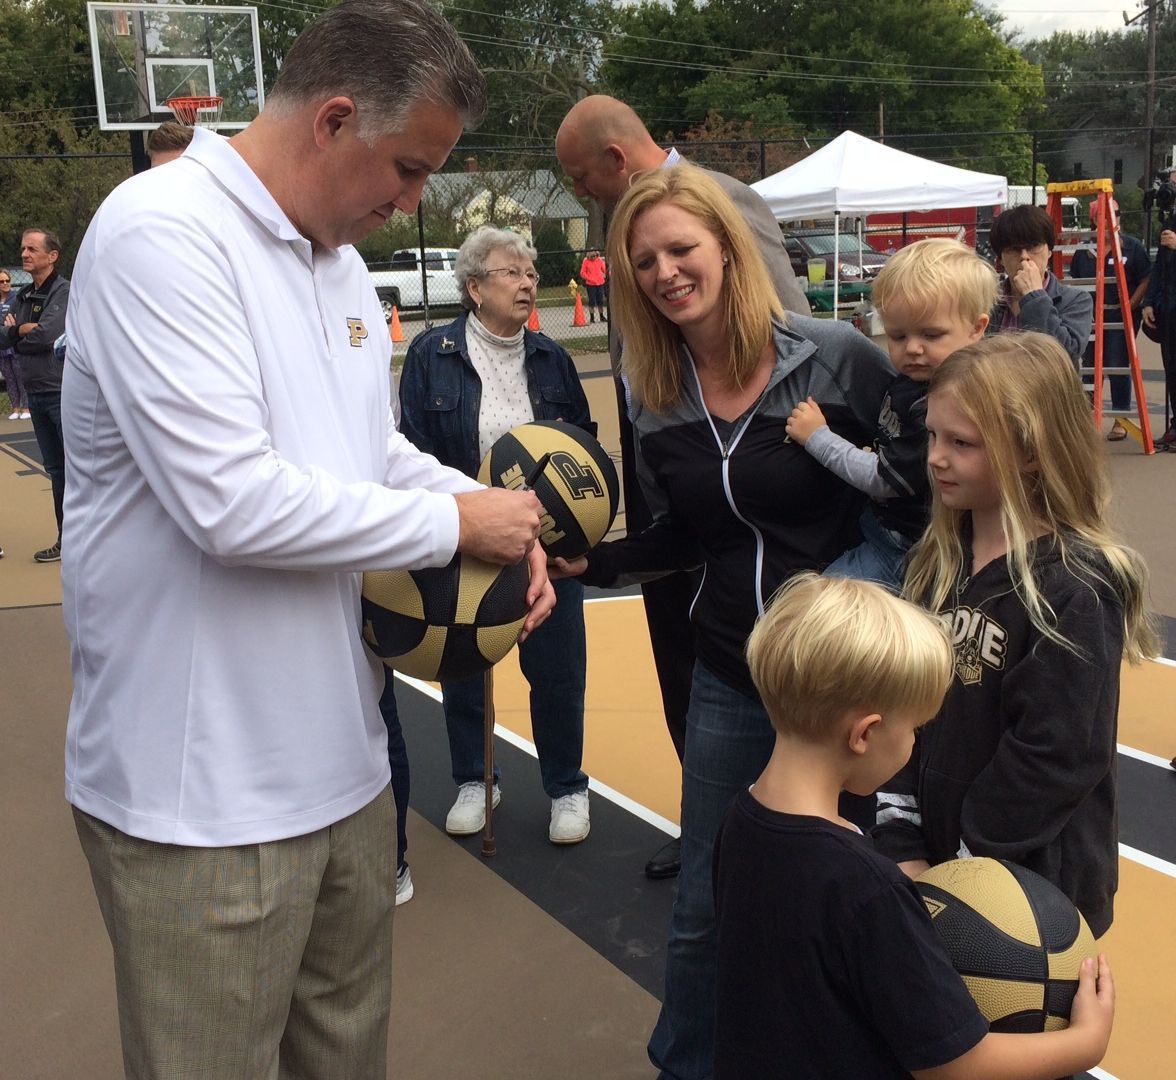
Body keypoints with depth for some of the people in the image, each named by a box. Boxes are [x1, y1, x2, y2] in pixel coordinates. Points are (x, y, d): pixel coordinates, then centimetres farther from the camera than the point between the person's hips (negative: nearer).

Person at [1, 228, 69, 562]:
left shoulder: (64, 292, -9)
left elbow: (46, 335, -21)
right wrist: (28, 331, -10)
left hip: (64, 393, -8)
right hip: (36, 394, 8)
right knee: (56, 470, 14)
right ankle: (66, 540, 22)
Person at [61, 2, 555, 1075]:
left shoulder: (339, 258, 11)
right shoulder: (161, 234, -19)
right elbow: (233, 502, -28)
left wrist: (502, 521, 2)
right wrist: (454, 523, -16)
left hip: (341, 762, 9)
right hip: (202, 797, -8)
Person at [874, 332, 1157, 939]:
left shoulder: (1079, 587, -19)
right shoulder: (940, 560, 1)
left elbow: (1053, 758, -20)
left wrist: (967, 865, -14)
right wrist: (903, 846, -4)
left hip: (1035, 879, -5)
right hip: (935, 862, 6)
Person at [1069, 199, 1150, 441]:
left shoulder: (1133, 246, -1)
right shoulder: (1084, 250, 7)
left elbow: (1146, 280, -2)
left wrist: (1129, 306, -11)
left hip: (1121, 316, -3)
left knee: (1118, 367, -4)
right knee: (1090, 366, 9)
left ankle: (1120, 421, 6)